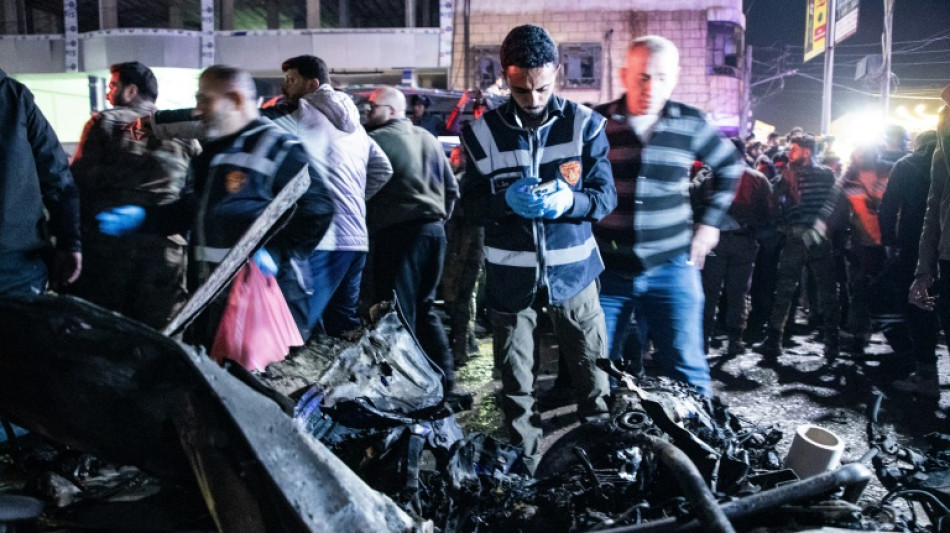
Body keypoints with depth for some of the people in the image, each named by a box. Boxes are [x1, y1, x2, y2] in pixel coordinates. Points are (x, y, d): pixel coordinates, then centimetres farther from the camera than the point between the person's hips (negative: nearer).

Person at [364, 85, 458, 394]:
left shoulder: (376, 140, -6)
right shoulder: (428, 139, 15)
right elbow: (452, 188, 18)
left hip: (398, 233, -7)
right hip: (434, 230, 7)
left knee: (398, 313, -2)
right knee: (424, 307, 16)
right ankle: (445, 379, 19)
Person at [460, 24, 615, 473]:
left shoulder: (585, 124, -5)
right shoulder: (483, 132, -3)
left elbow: (606, 196, -4)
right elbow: (472, 203, -1)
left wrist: (569, 201, -25)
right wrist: (506, 201, -22)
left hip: (572, 268, 0)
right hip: (511, 272, 1)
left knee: (591, 368, 12)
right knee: (516, 382, 11)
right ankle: (524, 464, 27)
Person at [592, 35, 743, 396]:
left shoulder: (690, 124, 1)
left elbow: (730, 164, 18)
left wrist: (710, 221, 11)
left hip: (670, 268, 0)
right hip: (606, 268, 0)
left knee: (686, 371, 1)